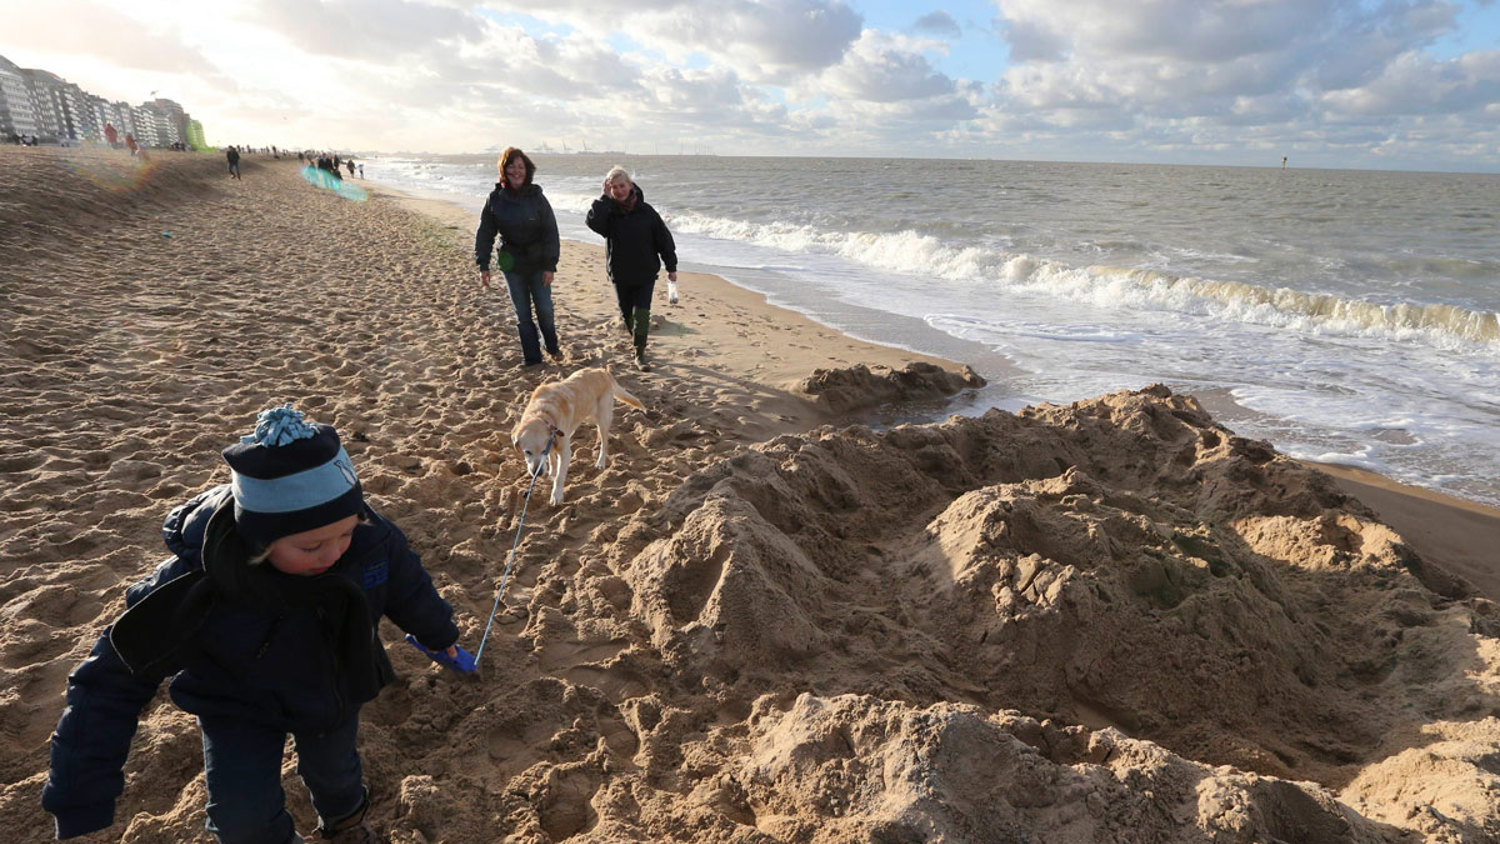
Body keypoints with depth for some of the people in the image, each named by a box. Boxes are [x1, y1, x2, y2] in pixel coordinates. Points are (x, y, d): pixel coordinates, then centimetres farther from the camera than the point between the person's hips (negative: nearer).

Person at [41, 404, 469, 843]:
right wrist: (79, 806, -20)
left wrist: (439, 634, 9)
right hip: (239, 705, -2)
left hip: (335, 688, 2)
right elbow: (110, 686, -24)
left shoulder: (371, 539, -34)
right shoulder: (192, 588, -38)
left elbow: (409, 588, -10)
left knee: (333, 769, 22)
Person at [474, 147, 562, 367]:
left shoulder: (536, 197, -7)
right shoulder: (496, 198, -4)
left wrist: (550, 265, -11)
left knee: (545, 309, 2)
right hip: (511, 264, 1)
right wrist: (483, 266, -5)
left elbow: (551, 232, -6)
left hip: (538, 263, -1)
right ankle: (531, 356, 18)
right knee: (522, 313, 6)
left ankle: (552, 346, 29)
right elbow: (484, 233, 1)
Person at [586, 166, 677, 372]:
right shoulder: (608, 211, -4)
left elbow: (663, 238, 1)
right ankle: (637, 341, 37)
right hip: (620, 274, 2)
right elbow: (593, 222, -27)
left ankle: (640, 354, -2)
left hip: (645, 273, -2)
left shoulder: (645, 211, -5)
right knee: (627, 314, 13)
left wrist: (671, 266, 2)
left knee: (642, 313, -10)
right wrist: (605, 198, -22)